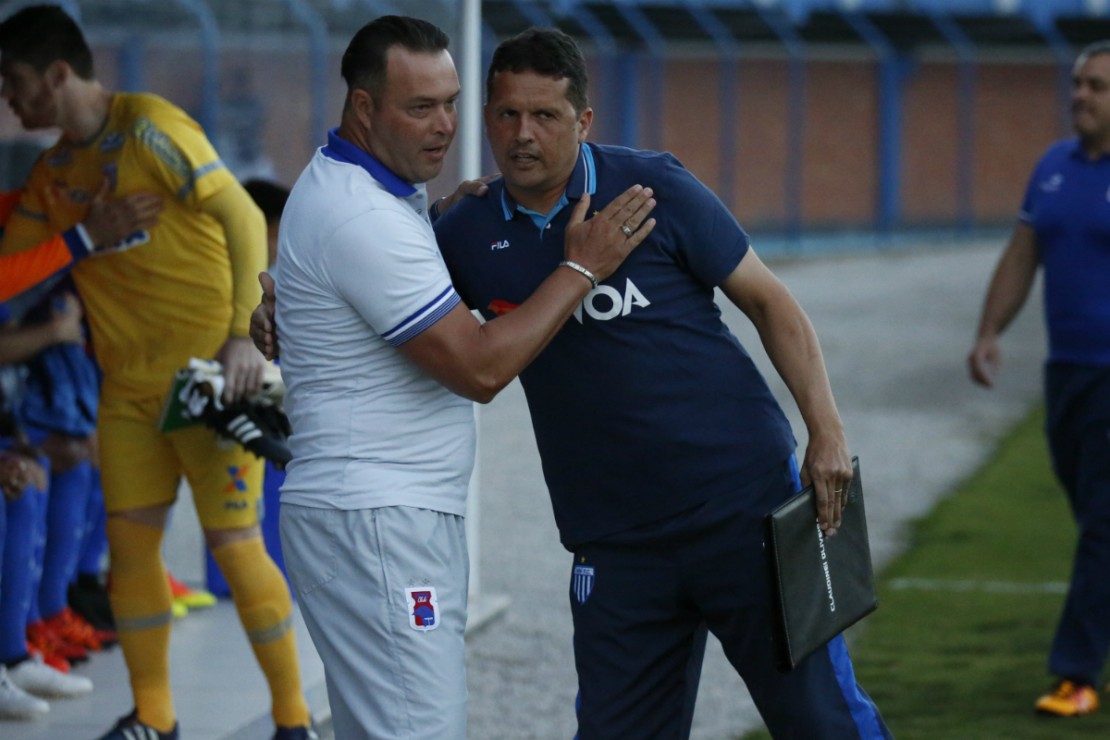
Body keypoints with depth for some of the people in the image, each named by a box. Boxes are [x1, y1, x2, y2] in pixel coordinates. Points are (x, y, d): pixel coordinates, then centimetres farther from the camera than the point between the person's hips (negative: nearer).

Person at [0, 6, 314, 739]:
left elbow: (243, 218, -20)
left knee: (235, 546, -6)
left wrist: (243, 334, -28)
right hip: (130, 382, 7)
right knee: (130, 541, 6)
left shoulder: (148, 129, -15)